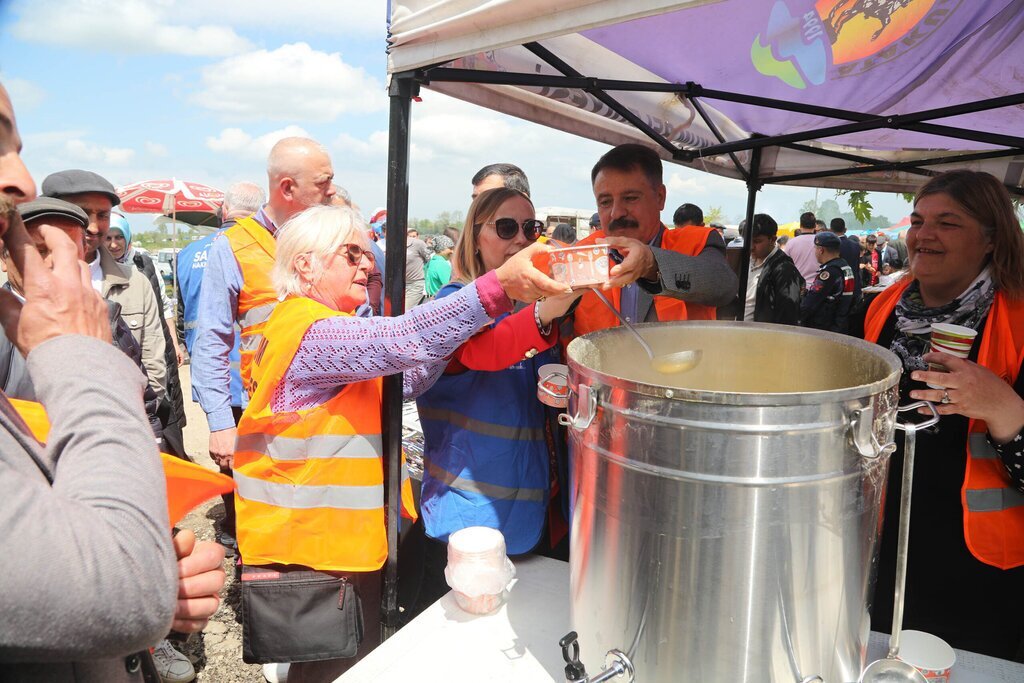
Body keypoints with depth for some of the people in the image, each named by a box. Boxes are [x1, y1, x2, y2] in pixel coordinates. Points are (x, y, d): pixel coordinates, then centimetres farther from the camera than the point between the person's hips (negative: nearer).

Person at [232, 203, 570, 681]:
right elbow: (401, 339, -37)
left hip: (344, 536, 10)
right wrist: (499, 285, -43)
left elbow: (407, 378, 6)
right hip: (316, 547, -10)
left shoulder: (330, 329, 14)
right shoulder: (308, 331, -20)